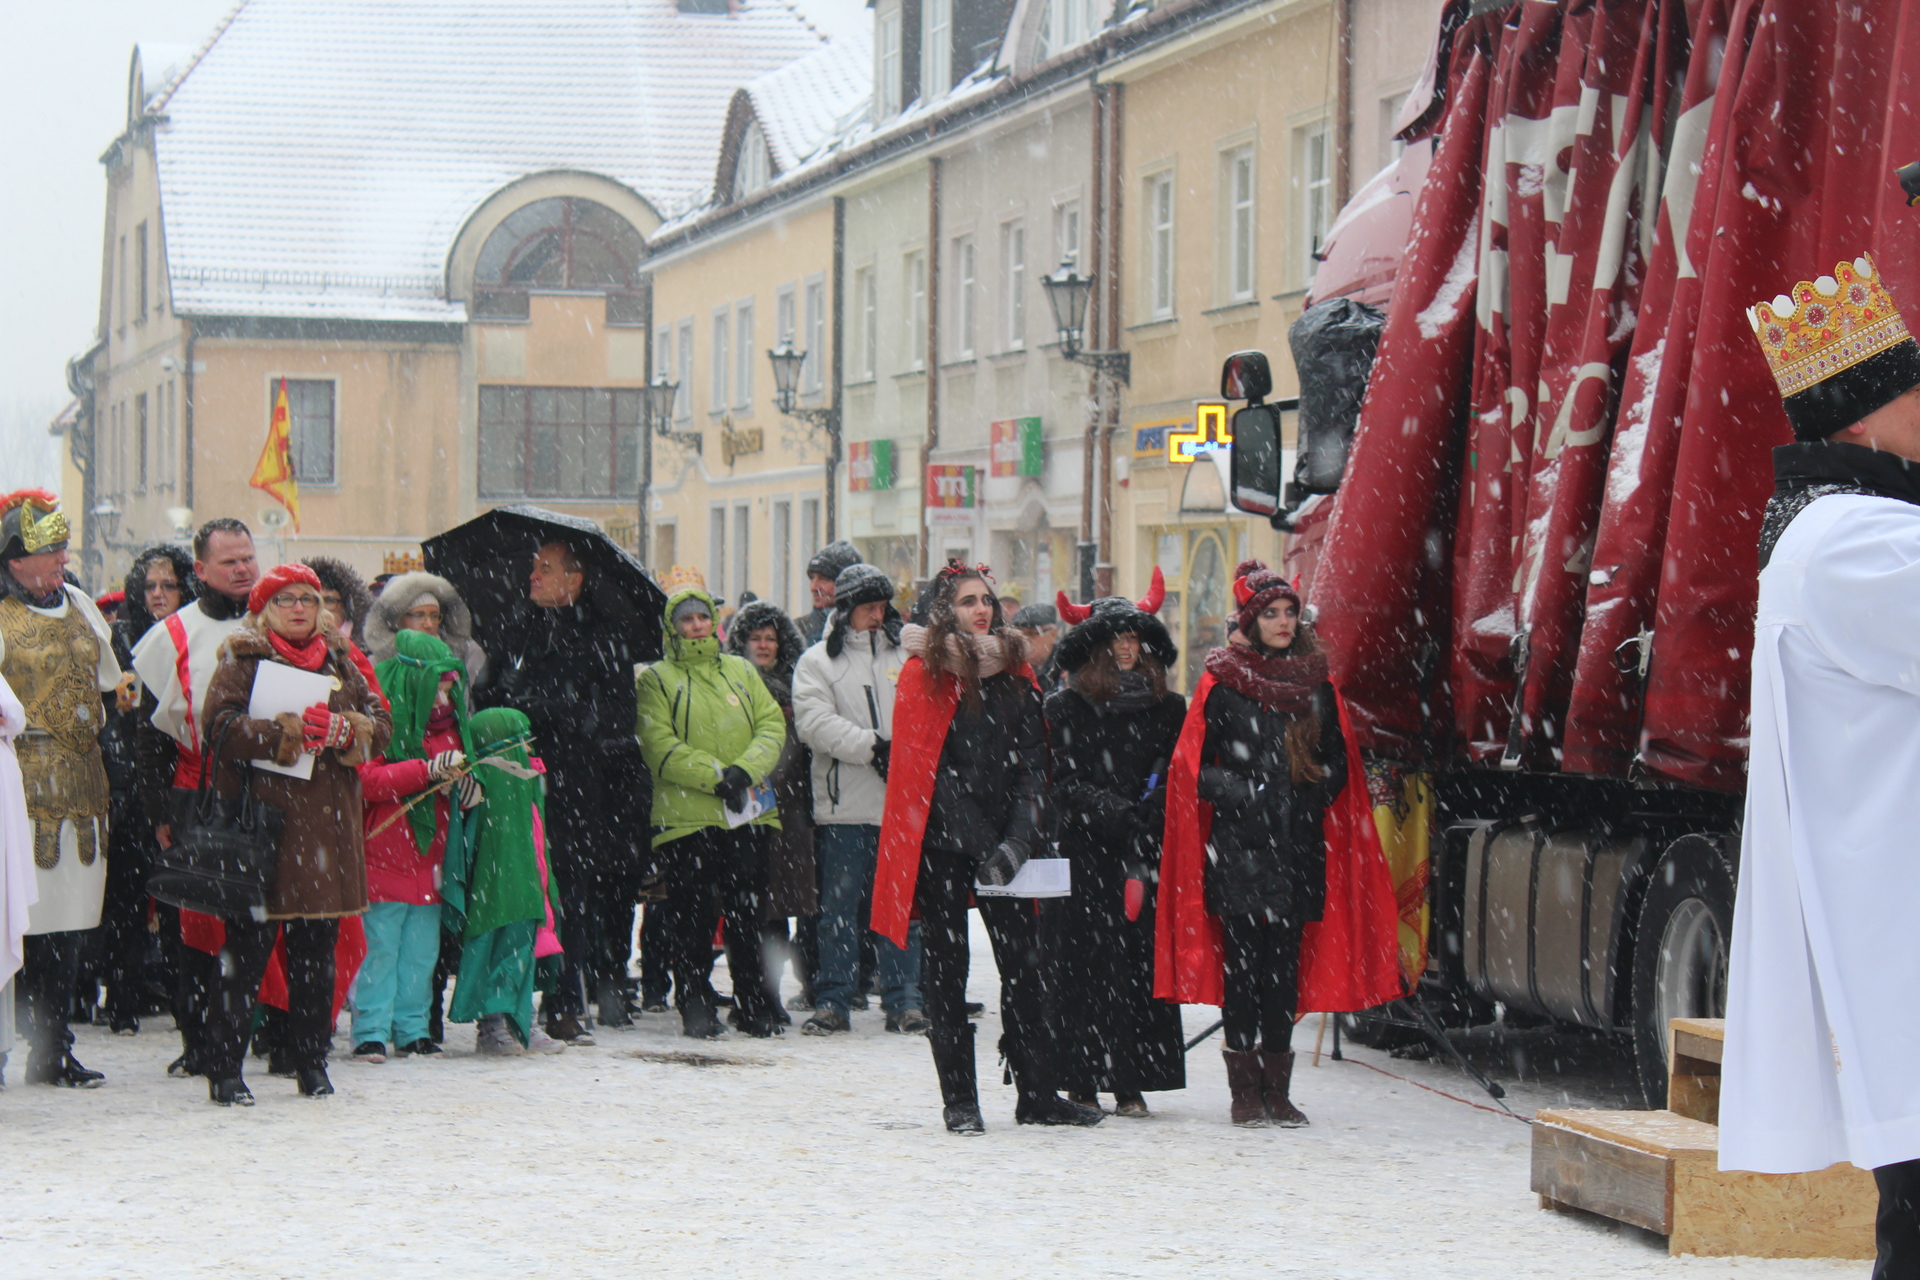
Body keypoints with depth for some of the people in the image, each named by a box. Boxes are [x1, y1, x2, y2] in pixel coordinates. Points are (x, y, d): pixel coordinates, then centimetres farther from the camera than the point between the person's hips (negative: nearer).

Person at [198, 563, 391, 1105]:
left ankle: (311, 1061, 18)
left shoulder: (339, 662, 16)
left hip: (327, 824, 5)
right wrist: (288, 732, -21)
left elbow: (381, 726, 11)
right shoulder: (241, 659, 2)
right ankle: (225, 1069, -1)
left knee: (317, 949, 8)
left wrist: (343, 732, -10)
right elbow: (222, 727, -12)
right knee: (247, 948, -6)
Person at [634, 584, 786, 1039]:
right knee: (694, 918, -3)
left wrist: (745, 770, -11)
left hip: (747, 815, 3)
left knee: (748, 916, 5)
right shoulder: (656, 679, 4)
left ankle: (753, 1006, 14)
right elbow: (660, 746, -7)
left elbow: (772, 725, 7)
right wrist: (716, 776, -16)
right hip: (686, 817, -3)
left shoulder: (741, 672, 17)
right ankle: (695, 1007, 5)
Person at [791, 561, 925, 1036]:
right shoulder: (817, 662, 6)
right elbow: (816, 722, -8)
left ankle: (903, 1001, 9)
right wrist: (874, 747, -16)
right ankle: (832, 1001, 8)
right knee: (839, 906, 2)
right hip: (844, 806, -2)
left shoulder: (906, 657, 13)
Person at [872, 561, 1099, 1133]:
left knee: (1026, 967, 3)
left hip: (1001, 843, 4)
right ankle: (959, 1100, 7)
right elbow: (925, 767, -7)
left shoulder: (1015, 672, 11)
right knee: (947, 969, 2)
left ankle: (1037, 1093, 10)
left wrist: (1019, 838, -5)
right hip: (942, 843, -4)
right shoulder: (924, 673, -2)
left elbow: (1031, 763, 7)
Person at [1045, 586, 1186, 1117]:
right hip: (1085, 852, -2)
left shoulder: (1168, 708, 12)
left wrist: (1146, 821, -9)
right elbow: (1063, 783, -3)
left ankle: (1132, 1083, 3)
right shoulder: (1065, 707, 4)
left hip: (1147, 853, 2)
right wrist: (1117, 814, -14)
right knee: (1089, 963, -5)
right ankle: (1084, 1082, -1)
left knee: (1143, 962, -1)